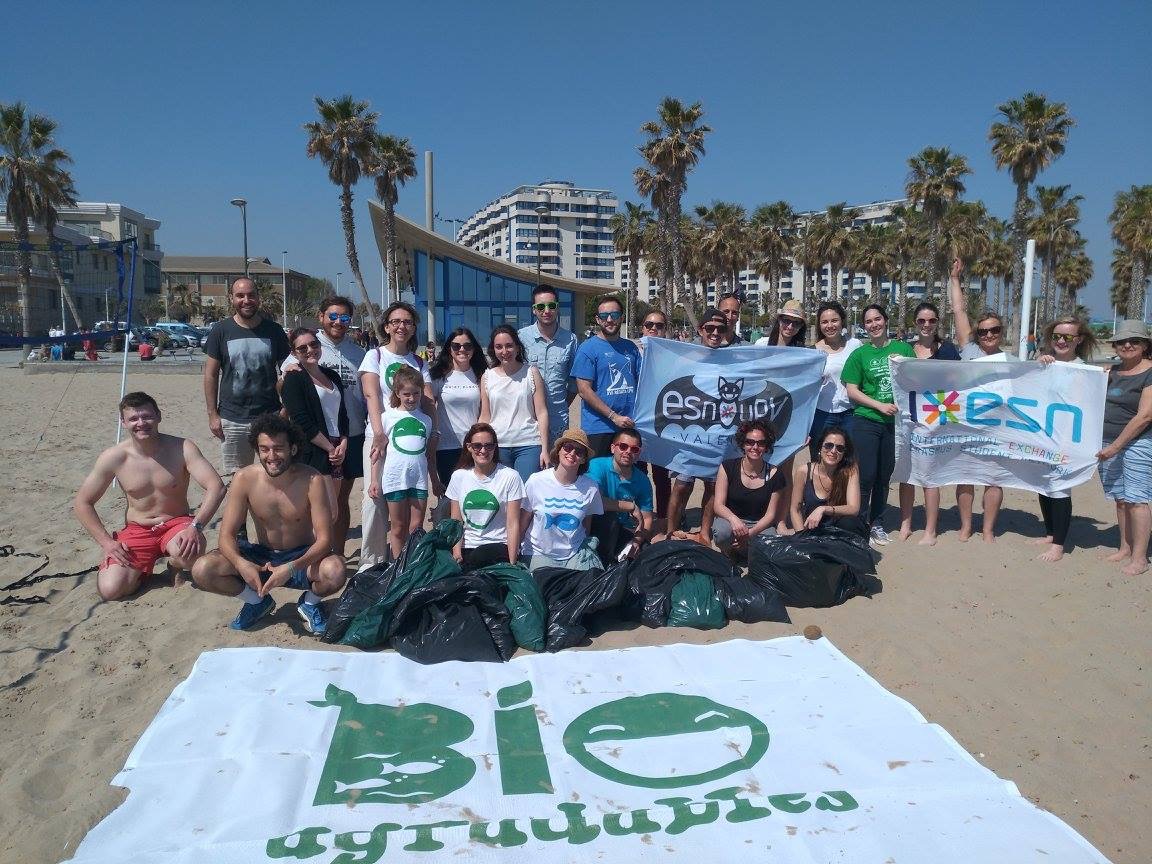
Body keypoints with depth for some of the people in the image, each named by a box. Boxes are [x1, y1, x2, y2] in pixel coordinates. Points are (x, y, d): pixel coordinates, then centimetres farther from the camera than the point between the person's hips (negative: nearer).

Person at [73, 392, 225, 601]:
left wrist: (196, 526, -33)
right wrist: (107, 542, -8)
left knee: (191, 553, -36)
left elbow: (216, 486, -20)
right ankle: (143, 567, 16)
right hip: (137, 531, 1)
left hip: (177, 523, -1)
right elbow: (82, 503, 2)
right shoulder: (113, 457, -8)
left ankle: (175, 564, 3)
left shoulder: (182, 448, -12)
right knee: (109, 590, -19)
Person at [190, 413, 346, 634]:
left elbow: (324, 539, -22)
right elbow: (227, 535, -12)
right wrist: (241, 564, -34)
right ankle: (257, 600, 8)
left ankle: (310, 601, 2)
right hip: (262, 557, 3)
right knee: (201, 571, -21)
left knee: (335, 571, -36)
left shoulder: (311, 481, -20)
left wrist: (291, 568, -38)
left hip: (302, 558, -2)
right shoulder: (244, 479, -14)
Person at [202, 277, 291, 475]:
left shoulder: (274, 331, 3)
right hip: (232, 420, 0)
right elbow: (211, 375, 4)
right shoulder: (220, 331, 2)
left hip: (270, 416, 0)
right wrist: (212, 414, -1)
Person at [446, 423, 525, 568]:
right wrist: (457, 554, -7)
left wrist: (512, 563, -12)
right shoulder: (458, 476, 8)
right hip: (467, 547, 2)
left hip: (499, 546, -2)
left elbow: (513, 524, -6)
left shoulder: (510, 477, -4)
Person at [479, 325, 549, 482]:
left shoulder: (531, 373, 3)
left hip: (529, 445, -2)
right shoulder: (487, 377, 9)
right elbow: (485, 417, 12)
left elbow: (542, 413, 0)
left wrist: (544, 449, -6)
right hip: (497, 446, 2)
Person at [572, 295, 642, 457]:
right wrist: (614, 417, -15)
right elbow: (584, 390, -11)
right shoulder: (588, 348, -5)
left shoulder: (630, 347, 12)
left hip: (630, 426, 5)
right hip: (598, 430, -5)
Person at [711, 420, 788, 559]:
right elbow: (718, 505, -10)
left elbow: (770, 514, -3)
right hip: (730, 520, -1)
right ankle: (728, 554, 0)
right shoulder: (728, 467, -5)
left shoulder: (774, 474, -3)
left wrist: (750, 533, -21)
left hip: (760, 525, 1)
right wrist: (733, 519, -33)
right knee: (723, 531, -37)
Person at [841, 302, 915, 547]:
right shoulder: (859, 354, 1)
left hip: (895, 422, 2)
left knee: (884, 476, 10)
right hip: (866, 422, -2)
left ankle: (877, 524, 23)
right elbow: (852, 391, -2)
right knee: (866, 475, -5)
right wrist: (879, 405, -13)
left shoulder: (903, 349, 6)